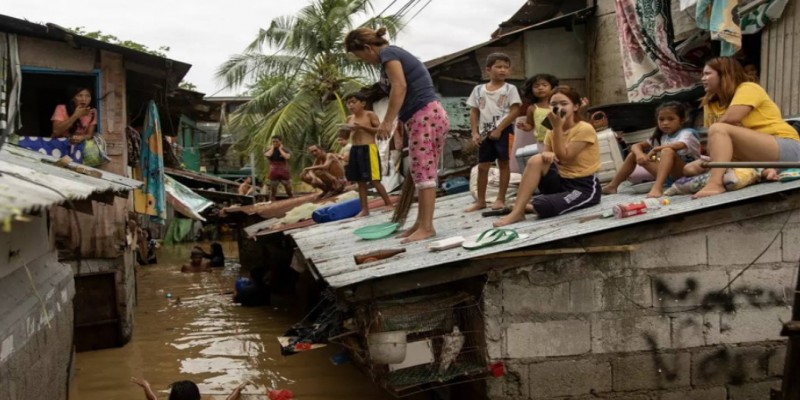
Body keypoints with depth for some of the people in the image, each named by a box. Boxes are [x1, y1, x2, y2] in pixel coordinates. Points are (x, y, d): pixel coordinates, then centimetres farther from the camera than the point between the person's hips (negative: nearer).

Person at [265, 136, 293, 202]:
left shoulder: (285, 150, 2)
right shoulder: (270, 150, 5)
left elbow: (287, 157, -20)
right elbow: (267, 155, -19)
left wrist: (280, 149, -9)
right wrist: (272, 147, -5)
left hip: (284, 173, -1)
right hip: (274, 173, 1)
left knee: (289, 191, 2)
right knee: (273, 191, 3)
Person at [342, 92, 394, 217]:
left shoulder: (370, 115, -4)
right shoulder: (350, 119, 13)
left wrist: (363, 126, -16)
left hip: (368, 149, -6)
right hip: (355, 150, 6)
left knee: (373, 180, -7)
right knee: (360, 181, 7)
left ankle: (388, 203, 6)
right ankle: (364, 209, 12)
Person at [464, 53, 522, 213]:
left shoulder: (510, 89, -2)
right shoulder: (479, 90, 7)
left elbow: (514, 112, -9)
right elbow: (474, 112, 9)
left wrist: (499, 129, -15)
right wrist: (475, 133, -1)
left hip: (504, 131, -4)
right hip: (485, 133, 4)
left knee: (503, 163, 2)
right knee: (482, 166, 6)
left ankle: (501, 199, 8)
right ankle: (480, 200, 16)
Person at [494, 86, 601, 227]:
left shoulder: (585, 129, -12)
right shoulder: (553, 132, 11)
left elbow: (564, 157, -17)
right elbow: (549, 155, 1)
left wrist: (557, 127, -18)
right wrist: (546, 155, -22)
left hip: (585, 187, -6)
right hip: (561, 182, 7)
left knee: (542, 206, -33)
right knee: (536, 160, -23)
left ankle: (531, 206, 3)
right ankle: (517, 212, -23)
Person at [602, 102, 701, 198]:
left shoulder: (687, 133, -8)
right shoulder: (660, 137, 14)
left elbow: (680, 145, -33)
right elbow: (636, 146, 10)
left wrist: (656, 149, -26)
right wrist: (639, 153, -13)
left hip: (687, 172, -7)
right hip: (668, 175, 7)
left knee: (668, 151, -36)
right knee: (634, 154, 6)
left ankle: (657, 187, -49)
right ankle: (612, 186, 6)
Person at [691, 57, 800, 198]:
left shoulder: (747, 88, -4)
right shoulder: (711, 104, 16)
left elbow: (730, 119, -20)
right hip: (755, 157, 8)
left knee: (718, 129, -28)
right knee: (691, 169, 2)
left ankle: (715, 184, -46)